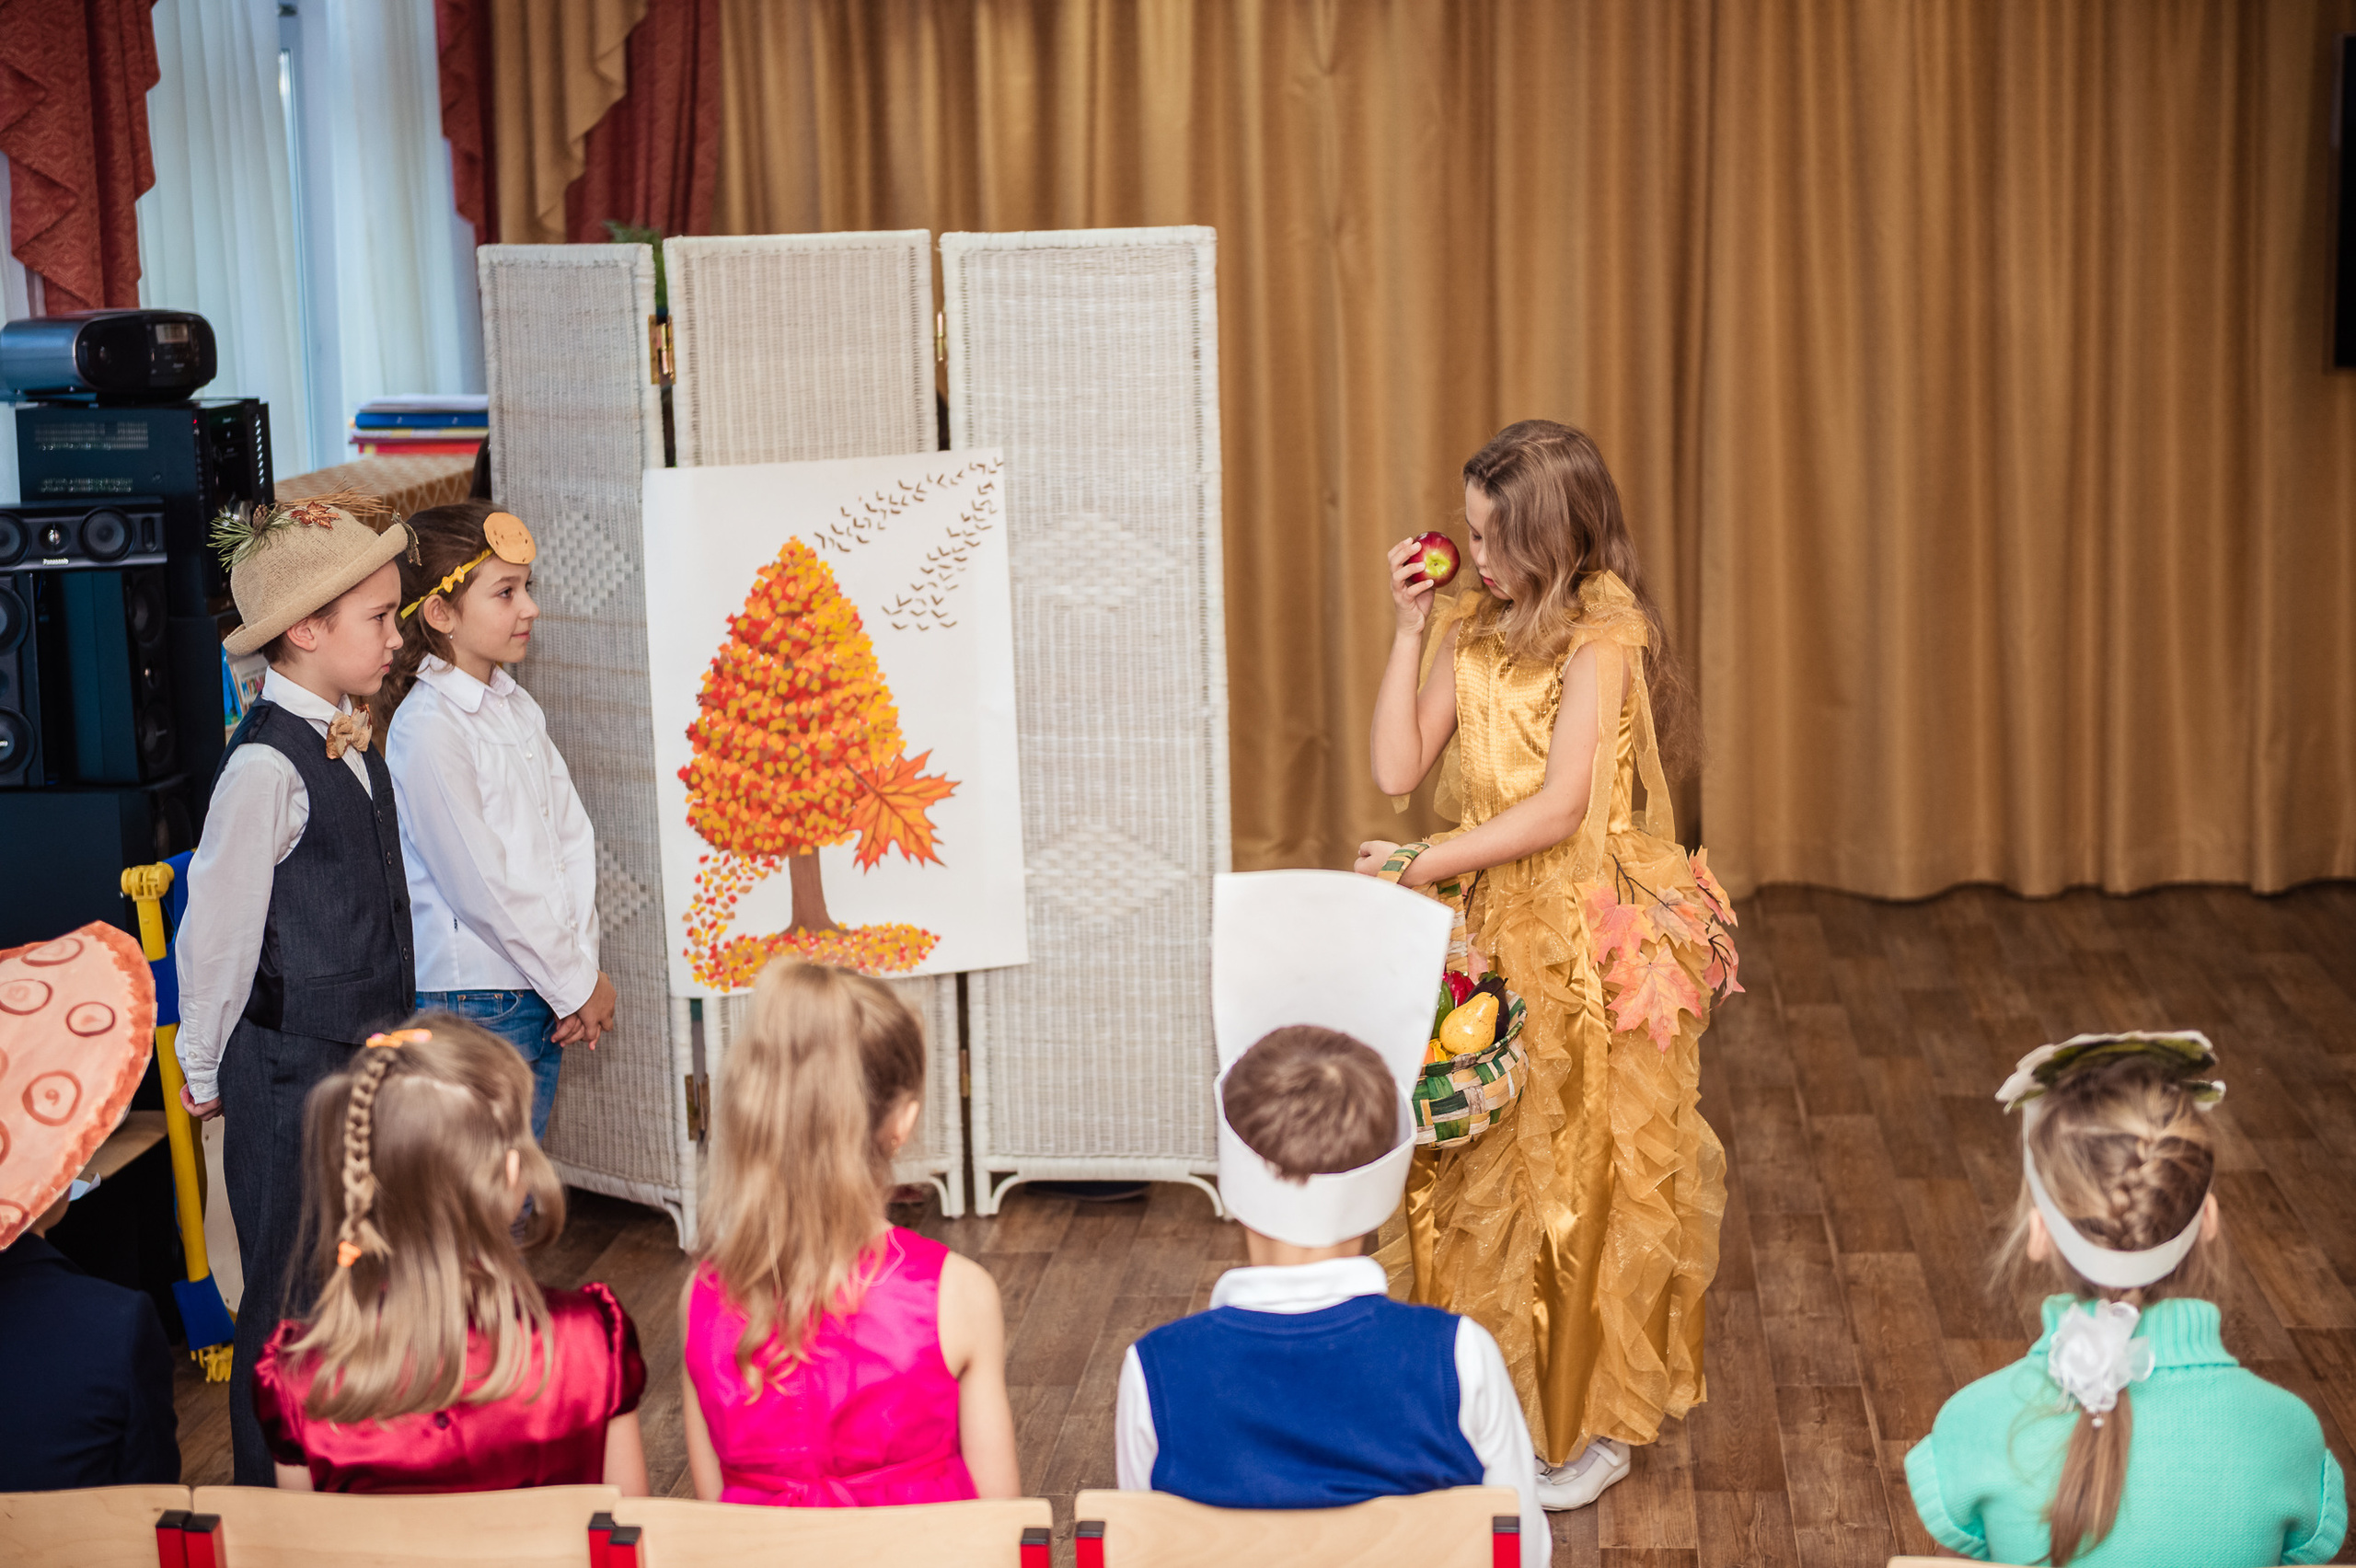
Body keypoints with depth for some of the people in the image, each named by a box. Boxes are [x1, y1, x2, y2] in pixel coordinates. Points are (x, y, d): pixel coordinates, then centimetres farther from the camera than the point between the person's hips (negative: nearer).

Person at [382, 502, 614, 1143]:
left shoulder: (517, 707, 10)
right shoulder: (427, 729, -16)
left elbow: (572, 838, 11)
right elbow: (482, 886, -16)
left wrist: (584, 966, 0)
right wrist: (577, 986, -8)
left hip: (544, 997, 8)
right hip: (473, 1002, -8)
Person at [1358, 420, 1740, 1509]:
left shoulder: (1603, 635, -14)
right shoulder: (1470, 627, 5)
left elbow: (1559, 810, -18)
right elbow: (1398, 771, -1)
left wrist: (1421, 866, -15)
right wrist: (1411, 630, -5)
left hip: (1592, 938, -6)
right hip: (1490, 930, 6)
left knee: (1585, 1172, 4)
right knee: (1477, 1168, 9)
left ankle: (1594, 1422, 19)